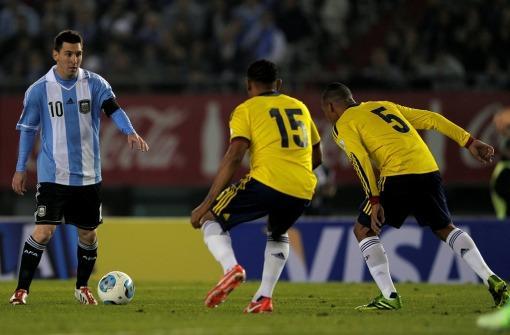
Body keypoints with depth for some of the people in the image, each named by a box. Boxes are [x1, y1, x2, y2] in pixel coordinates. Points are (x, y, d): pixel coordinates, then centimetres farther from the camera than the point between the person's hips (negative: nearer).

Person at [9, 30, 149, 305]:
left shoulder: (95, 84, 0)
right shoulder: (39, 90, -2)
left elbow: (113, 108, -15)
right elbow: (27, 130, 6)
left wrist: (130, 132, -35)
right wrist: (20, 170, 5)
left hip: (88, 176, 3)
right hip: (53, 176, -2)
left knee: (88, 233, 10)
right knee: (44, 231, -14)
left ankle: (82, 288, 29)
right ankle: (22, 290, -6)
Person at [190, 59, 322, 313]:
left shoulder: (246, 109, 6)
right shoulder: (300, 107, 22)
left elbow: (234, 157, -6)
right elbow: (316, 157, 27)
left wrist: (206, 204, -6)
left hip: (266, 184, -5)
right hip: (303, 192, 5)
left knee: (210, 218, 12)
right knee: (278, 234, 35)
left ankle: (231, 268, -15)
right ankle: (264, 297, 18)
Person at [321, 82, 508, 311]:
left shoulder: (343, 126, 10)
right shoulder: (385, 106, 29)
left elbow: (361, 160, -7)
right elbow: (431, 119, 22)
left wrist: (374, 200, -12)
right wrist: (469, 142, 19)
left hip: (398, 174, -6)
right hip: (428, 169, 6)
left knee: (364, 230, 9)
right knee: (445, 228, 22)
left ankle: (389, 296, -2)